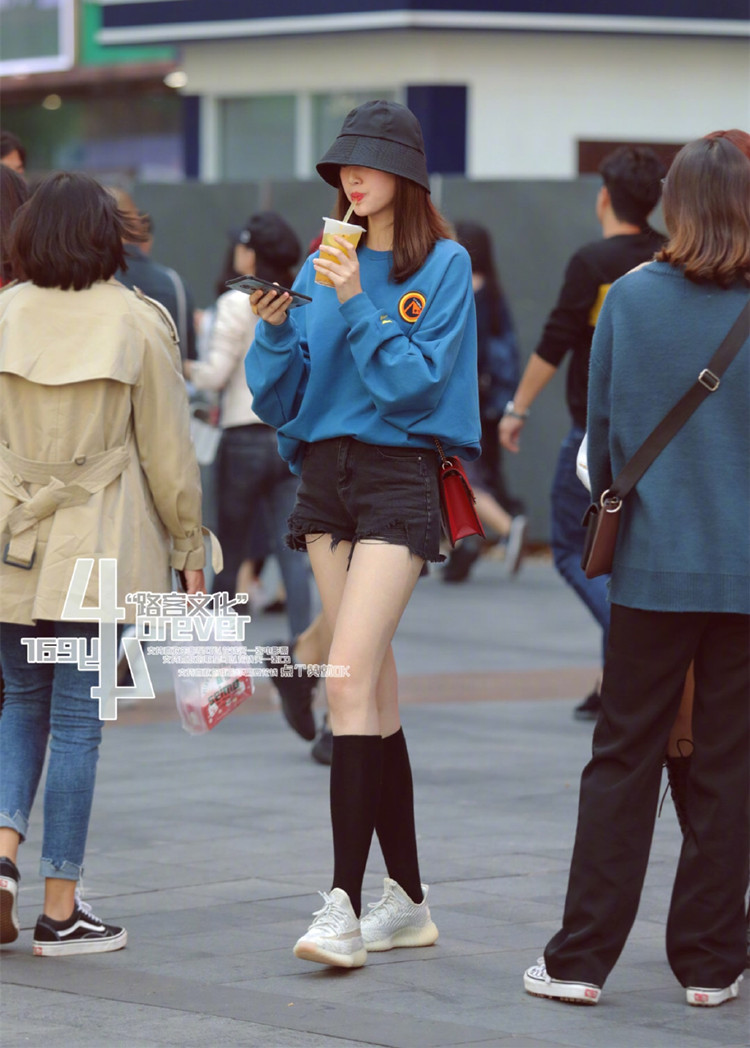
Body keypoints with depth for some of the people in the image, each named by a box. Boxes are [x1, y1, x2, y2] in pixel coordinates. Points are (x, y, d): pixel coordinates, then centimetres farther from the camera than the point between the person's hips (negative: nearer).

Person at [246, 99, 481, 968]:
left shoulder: (443, 266, -2)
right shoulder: (323, 264, 13)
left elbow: (417, 382, -11)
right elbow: (276, 399, 10)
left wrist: (356, 304, -17)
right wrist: (275, 327, -8)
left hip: (399, 476, -6)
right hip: (323, 473, 6)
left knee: (350, 678, -18)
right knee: (375, 689, 8)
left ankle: (344, 902, -22)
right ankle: (408, 899, 15)